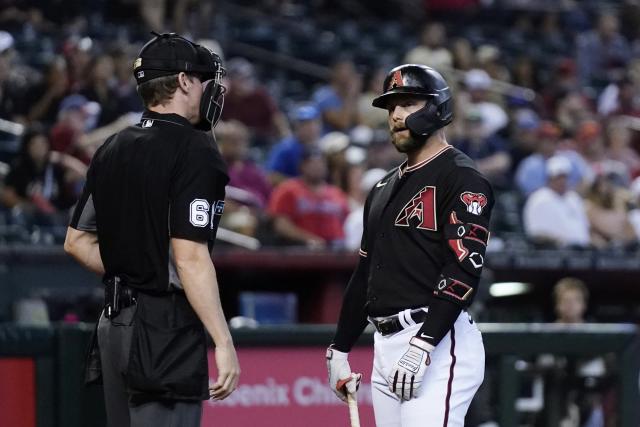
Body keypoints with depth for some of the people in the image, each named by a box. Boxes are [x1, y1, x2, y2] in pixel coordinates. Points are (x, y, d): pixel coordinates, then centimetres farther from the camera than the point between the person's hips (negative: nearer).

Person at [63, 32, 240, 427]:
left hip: (114, 324, 9)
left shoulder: (112, 149, 13)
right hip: (165, 329, -9)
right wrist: (224, 343, -19)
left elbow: (77, 241, 18)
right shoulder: (194, 150, -12)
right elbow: (190, 257, -20)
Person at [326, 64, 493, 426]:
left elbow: (464, 268, -16)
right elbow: (366, 271, 27)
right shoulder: (385, 188, 22)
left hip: (439, 342, -9)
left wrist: (423, 346, -24)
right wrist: (340, 349, 23)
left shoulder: (462, 178, -5)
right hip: (385, 346, 9)